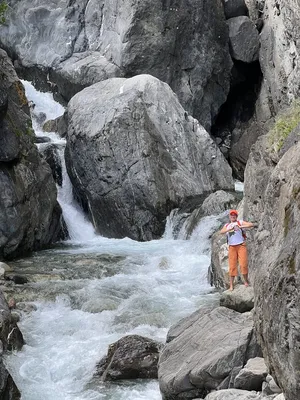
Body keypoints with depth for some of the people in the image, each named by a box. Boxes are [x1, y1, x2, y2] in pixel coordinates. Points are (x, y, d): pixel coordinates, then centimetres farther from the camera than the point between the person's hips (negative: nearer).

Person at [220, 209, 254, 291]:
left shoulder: (240, 222, 11)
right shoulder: (227, 225, 19)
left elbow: (251, 225, -3)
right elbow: (221, 232, -1)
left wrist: (240, 227, -14)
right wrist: (230, 229, -17)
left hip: (241, 245, -2)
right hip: (232, 247, 2)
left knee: (243, 264, -10)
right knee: (232, 266, -4)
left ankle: (246, 281, 7)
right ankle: (231, 285, -3)